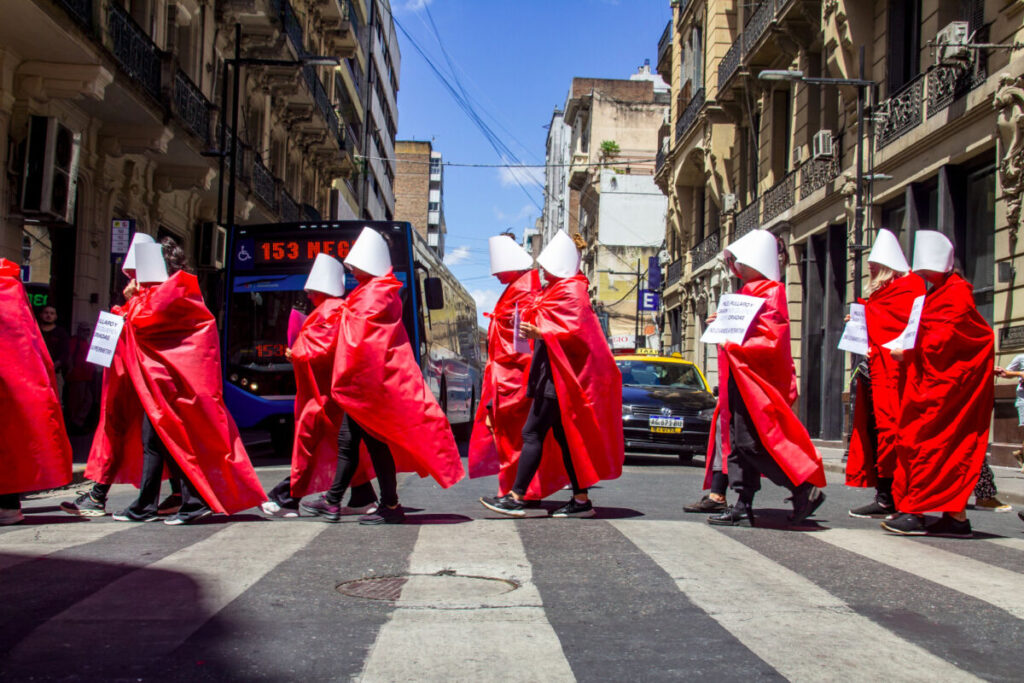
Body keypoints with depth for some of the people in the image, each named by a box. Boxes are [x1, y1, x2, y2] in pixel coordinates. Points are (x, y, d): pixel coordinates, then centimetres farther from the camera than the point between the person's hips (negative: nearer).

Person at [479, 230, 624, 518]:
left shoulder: (571, 291, -11)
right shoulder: (555, 289, 19)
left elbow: (574, 331, -21)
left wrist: (540, 333, -30)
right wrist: (530, 320, 17)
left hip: (559, 376, -10)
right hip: (553, 374, 10)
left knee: (532, 433, -11)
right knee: (563, 435, 9)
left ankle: (516, 498, -11)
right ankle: (581, 500, 12)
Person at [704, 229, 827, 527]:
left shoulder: (770, 293, -11)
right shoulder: (748, 292, 18)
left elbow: (772, 341, -20)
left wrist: (734, 346, -21)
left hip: (756, 379, -10)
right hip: (740, 379, 10)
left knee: (751, 442, -11)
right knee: (737, 440, 7)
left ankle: (806, 489, -2)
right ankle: (743, 507, 10)